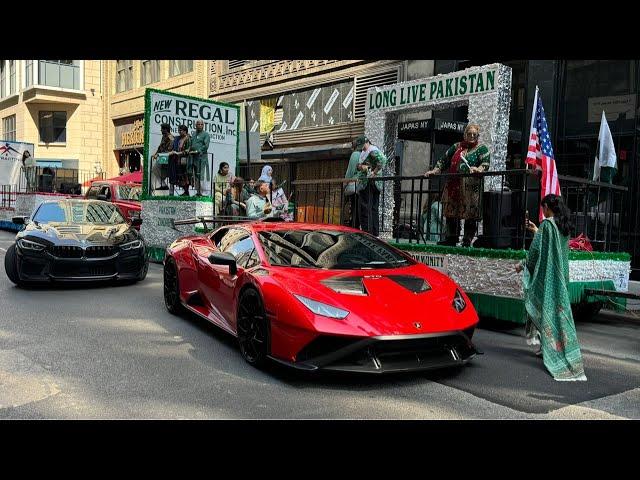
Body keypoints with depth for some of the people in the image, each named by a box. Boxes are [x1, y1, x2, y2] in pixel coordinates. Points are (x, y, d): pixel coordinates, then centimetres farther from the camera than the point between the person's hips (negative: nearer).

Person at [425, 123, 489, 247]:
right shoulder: (456, 147, 21)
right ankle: (451, 239, 13)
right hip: (453, 187, 4)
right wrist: (434, 171, 11)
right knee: (451, 213, 4)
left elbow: (485, 163, -5)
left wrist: (478, 169, -26)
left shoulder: (481, 149, 9)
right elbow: (444, 160, 23)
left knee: (470, 215, -6)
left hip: (471, 187, -4)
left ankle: (467, 241, 1)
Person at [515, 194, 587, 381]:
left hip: (547, 277, -8)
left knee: (546, 309, 2)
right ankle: (546, 346, 19)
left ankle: (549, 349, 5)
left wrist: (523, 265, -1)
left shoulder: (546, 224, -15)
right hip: (561, 276, 8)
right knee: (559, 308, 11)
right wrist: (536, 231, 28)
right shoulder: (564, 226, 9)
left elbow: (536, 250, -15)